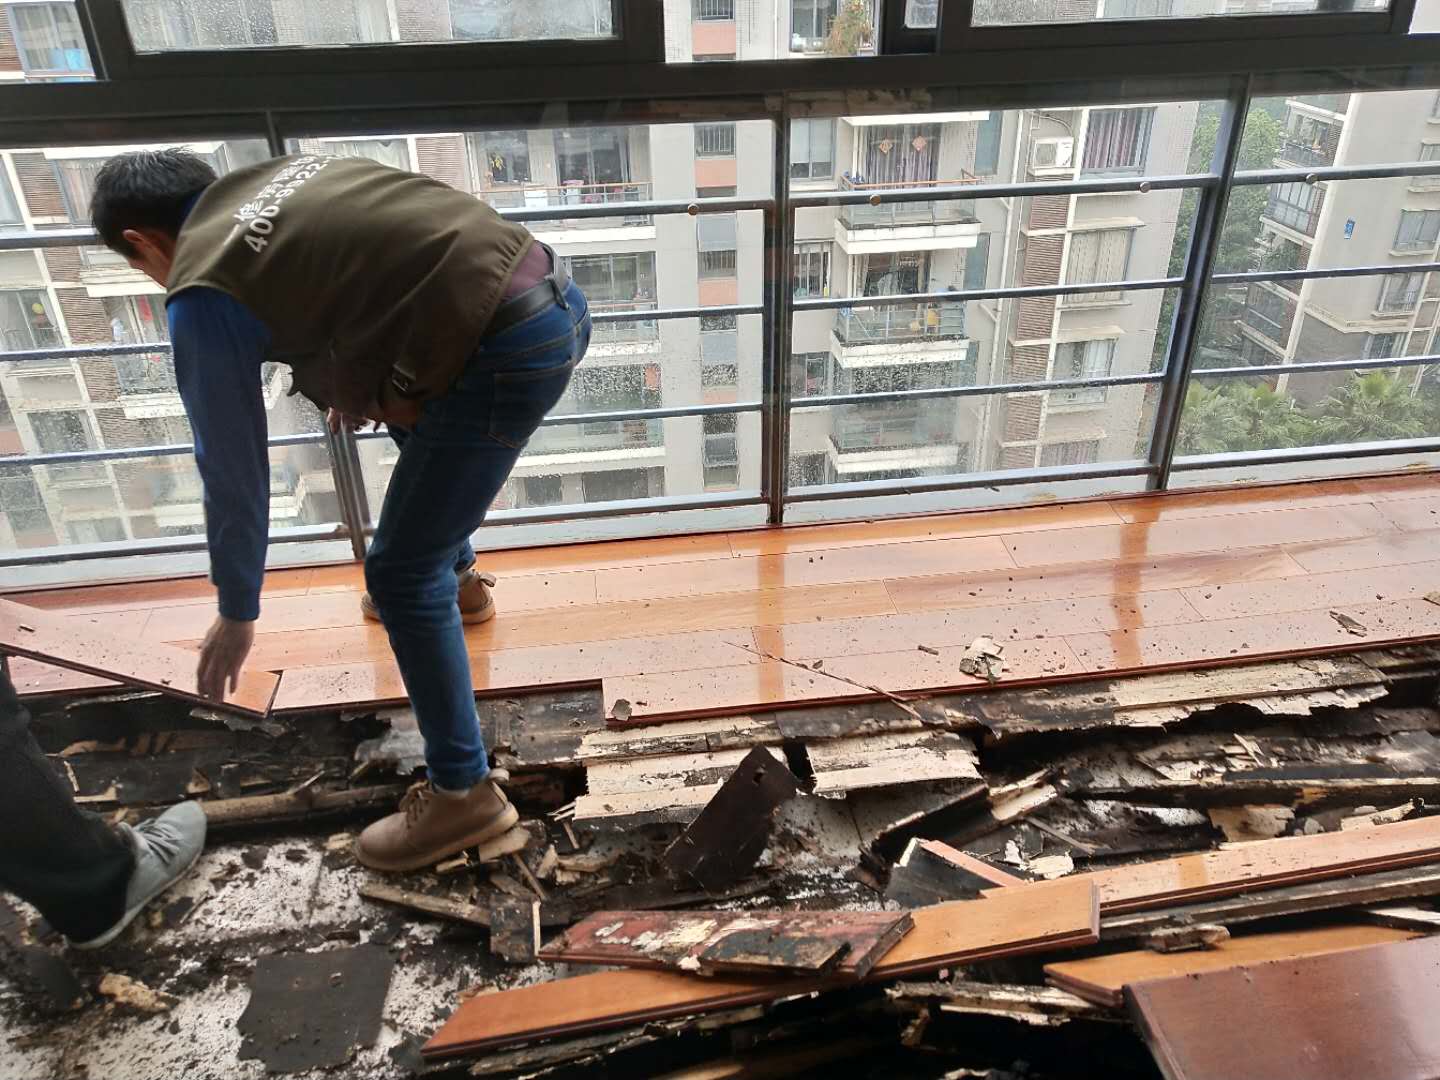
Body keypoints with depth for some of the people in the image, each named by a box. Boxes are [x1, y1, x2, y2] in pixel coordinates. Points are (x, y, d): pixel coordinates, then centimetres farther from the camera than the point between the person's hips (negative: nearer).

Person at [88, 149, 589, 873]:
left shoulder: (201, 300, -1)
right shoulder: (282, 171, 21)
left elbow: (233, 470, 5)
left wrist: (236, 613, 19)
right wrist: (359, 390, 45)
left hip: (508, 352, -9)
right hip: (554, 292, 10)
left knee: (400, 574, 3)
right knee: (415, 414, 36)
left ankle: (465, 794, 12)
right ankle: (454, 576, 56)